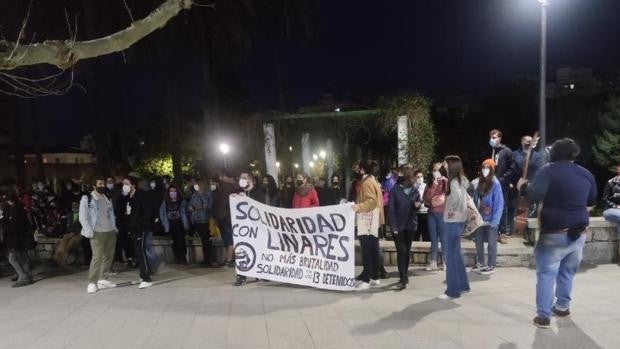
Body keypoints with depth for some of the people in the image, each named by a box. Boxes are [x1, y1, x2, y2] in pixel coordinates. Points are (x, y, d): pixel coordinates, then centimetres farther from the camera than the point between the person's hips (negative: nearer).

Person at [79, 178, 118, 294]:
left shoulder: (107, 199, 17)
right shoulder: (87, 198, -1)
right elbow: (83, 218, -5)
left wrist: (115, 228, 12)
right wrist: (89, 232, -12)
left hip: (110, 232, 6)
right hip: (97, 233, -6)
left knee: (108, 256, 5)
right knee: (97, 257, -11)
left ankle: (103, 279, 15)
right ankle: (92, 283, -3)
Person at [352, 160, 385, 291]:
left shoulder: (367, 182, -12)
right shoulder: (373, 181, 18)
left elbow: (372, 201, -23)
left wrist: (359, 207, -32)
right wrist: (358, 206, 25)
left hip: (367, 221, -10)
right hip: (372, 221, 10)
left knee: (366, 251, -10)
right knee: (373, 250, 12)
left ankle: (366, 280, -9)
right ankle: (375, 277, 18)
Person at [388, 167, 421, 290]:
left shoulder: (415, 189, 2)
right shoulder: (395, 189, -9)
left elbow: (419, 201, 12)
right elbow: (390, 208, -10)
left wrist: (418, 204, -13)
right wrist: (394, 226, -16)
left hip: (411, 225, 4)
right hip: (398, 226, -4)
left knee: (407, 251, 14)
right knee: (401, 251, -6)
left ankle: (404, 275, 29)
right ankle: (403, 279, -1)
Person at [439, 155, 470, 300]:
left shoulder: (454, 181, -16)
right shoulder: (461, 180, 12)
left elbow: (457, 196, -35)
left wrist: (451, 210, -21)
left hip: (454, 221, -9)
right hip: (458, 220, 10)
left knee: (450, 254, -2)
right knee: (456, 253, 18)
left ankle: (452, 290, 5)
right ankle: (462, 285, 29)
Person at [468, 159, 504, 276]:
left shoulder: (495, 184, -12)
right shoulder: (477, 183, 4)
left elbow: (499, 204, -13)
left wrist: (494, 220, -16)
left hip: (490, 219, -5)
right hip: (479, 218, 6)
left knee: (491, 242, 6)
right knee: (478, 241, 14)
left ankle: (491, 266, 17)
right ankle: (480, 263, 28)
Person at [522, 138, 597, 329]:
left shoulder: (549, 170, -11)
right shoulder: (587, 174, 7)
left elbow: (534, 196, -24)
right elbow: (591, 204, 19)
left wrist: (523, 186, -7)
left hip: (554, 235, -6)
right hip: (579, 233, 6)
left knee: (546, 274, 0)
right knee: (567, 272, 21)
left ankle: (543, 316, 1)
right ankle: (562, 307, 34)